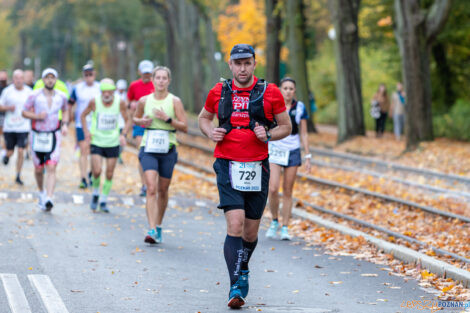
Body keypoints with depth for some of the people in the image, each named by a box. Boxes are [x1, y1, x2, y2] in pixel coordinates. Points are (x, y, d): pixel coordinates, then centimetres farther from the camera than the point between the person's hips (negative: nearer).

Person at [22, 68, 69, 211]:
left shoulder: (61, 96, 0)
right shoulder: (34, 96, -7)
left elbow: (65, 111, 19)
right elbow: (24, 112, 0)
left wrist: (65, 124, 2)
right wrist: (37, 116, -18)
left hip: (54, 135, 0)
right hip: (37, 135, 0)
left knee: (51, 169, -14)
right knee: (39, 169, 11)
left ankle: (48, 199, -24)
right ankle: (41, 192, 39)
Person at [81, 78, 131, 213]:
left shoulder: (120, 102, -8)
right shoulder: (94, 102, -10)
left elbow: (127, 121, 3)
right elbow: (83, 115, 6)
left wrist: (123, 135, -12)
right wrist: (86, 131, -7)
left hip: (113, 143, 1)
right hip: (96, 142, -1)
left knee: (109, 175, 3)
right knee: (96, 171, -14)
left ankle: (103, 201, 20)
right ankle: (95, 194, 14)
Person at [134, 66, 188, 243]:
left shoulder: (175, 101, -1)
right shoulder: (144, 100, 4)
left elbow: (184, 127, -3)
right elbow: (136, 118, 21)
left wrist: (168, 119, -17)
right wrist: (141, 121, -1)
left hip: (167, 150, 0)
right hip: (148, 149, 0)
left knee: (163, 191, 10)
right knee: (151, 189, -15)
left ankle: (158, 227, 29)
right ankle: (152, 230, -21)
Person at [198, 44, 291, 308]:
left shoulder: (270, 92, 1)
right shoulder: (219, 92, 5)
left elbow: (286, 127, 9)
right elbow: (204, 118, 22)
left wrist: (268, 135, -11)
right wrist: (211, 132, 0)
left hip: (257, 168, 1)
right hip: (228, 167, -1)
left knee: (251, 231, 9)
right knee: (235, 225, -16)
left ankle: (242, 269, 38)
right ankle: (237, 286, -14)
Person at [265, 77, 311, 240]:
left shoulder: (300, 108, 0)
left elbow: (303, 134, 4)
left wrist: (307, 156, 1)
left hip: (292, 152, 1)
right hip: (275, 151, -1)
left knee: (288, 192, 3)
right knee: (273, 189, -14)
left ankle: (285, 228, 11)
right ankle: (274, 222, 8)